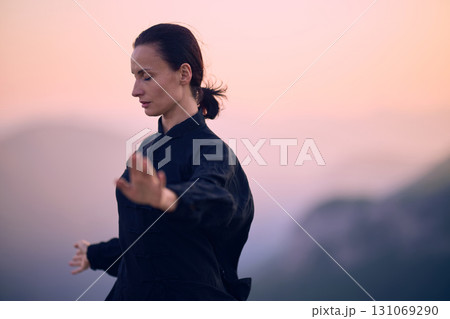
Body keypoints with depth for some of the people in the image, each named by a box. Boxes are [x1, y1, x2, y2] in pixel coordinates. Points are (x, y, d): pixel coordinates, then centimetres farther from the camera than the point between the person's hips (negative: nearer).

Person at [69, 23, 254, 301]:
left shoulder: (212, 150, -16)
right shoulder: (150, 147, 8)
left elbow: (211, 198, -39)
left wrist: (165, 198, -60)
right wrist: (96, 255, 35)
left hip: (189, 295, -7)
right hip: (131, 290, 8)